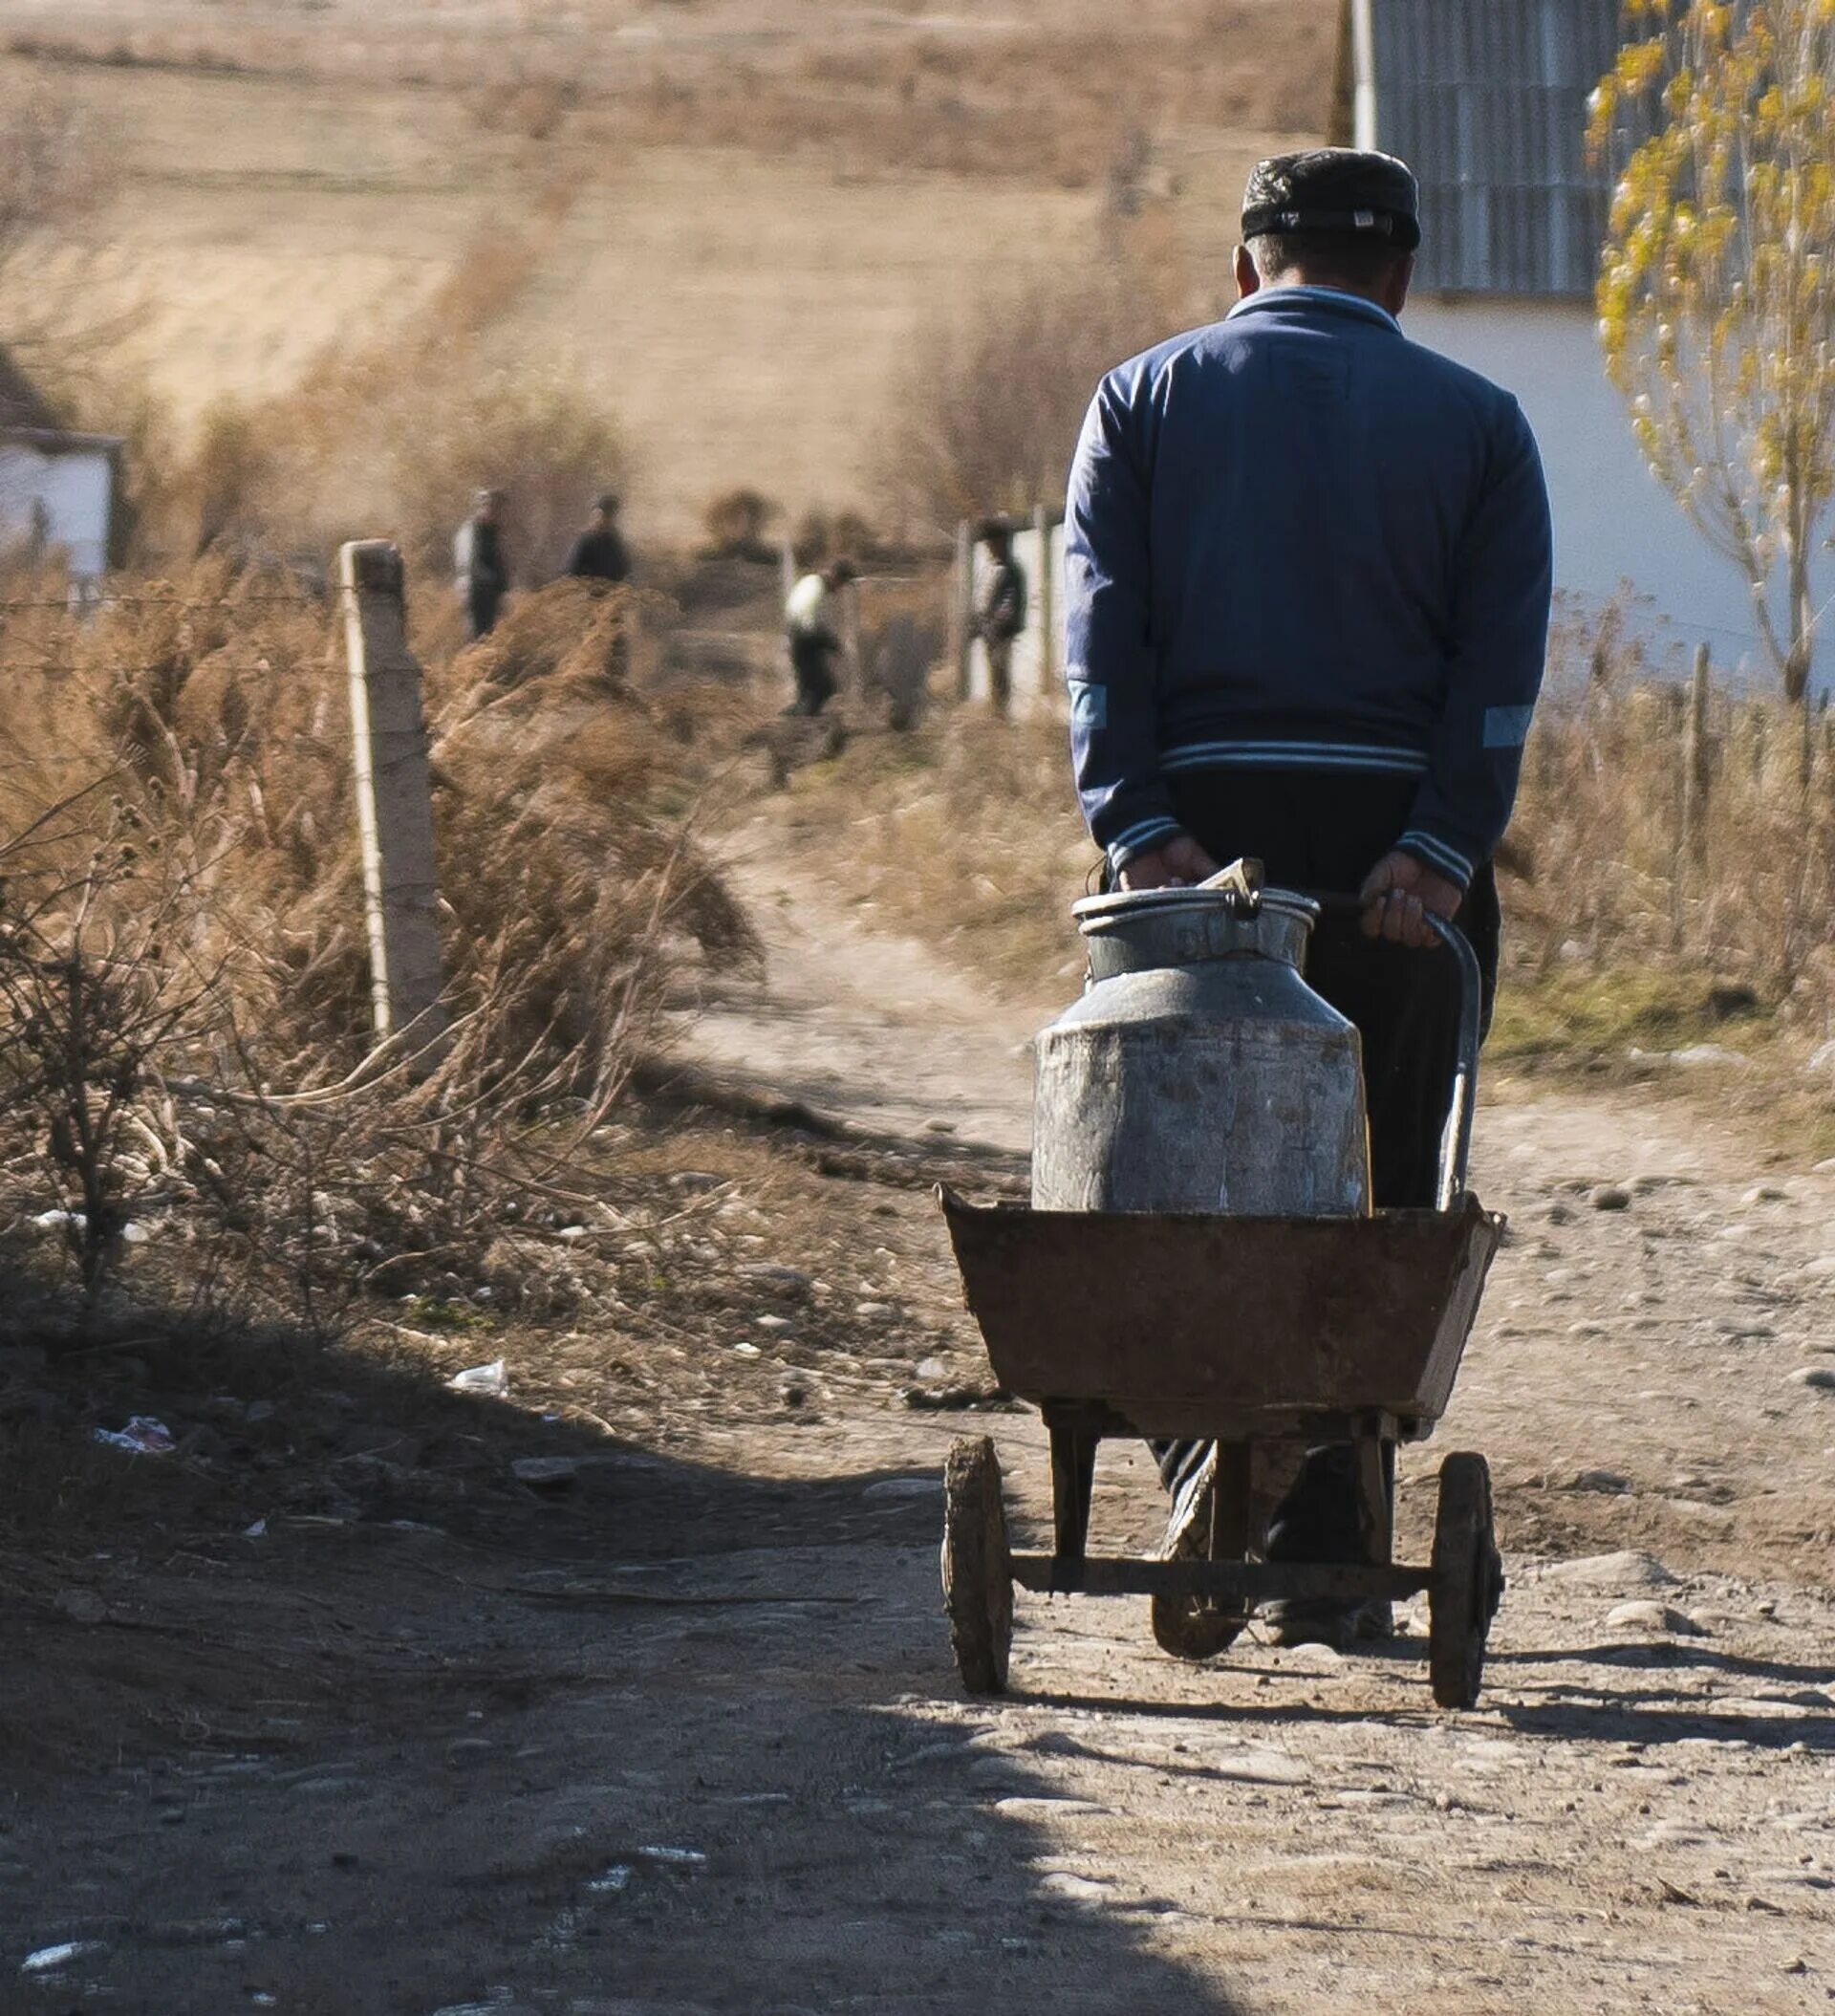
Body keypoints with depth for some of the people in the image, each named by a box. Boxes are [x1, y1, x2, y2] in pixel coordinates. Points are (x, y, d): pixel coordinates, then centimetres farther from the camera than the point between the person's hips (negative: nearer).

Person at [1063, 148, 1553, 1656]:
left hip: (1198, 830, 1)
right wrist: (1441, 850, -11)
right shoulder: (1476, 420, 10)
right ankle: (1322, 1559, 5)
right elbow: (1504, 656, -3)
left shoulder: (1147, 397, 12)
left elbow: (1102, 623, -2)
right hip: (1401, 832, 0)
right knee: (1371, 1204, 7)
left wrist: (1138, 825, -10)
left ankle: (1206, 1452, -17)